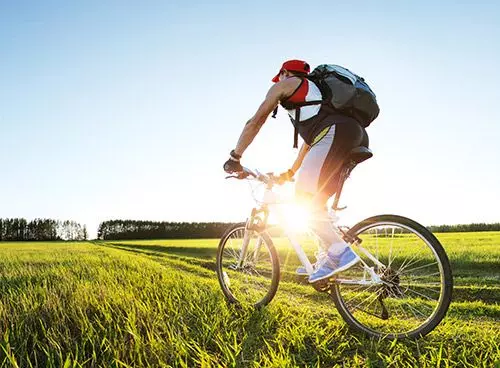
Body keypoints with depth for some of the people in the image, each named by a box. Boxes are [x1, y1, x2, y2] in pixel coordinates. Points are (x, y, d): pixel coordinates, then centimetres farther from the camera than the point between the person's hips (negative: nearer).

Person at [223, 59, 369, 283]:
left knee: (304, 195, -11)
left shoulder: (285, 84, 17)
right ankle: (327, 257, 7)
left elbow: (256, 121, 14)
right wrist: (289, 173, 45)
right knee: (315, 199, 13)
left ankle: (339, 252, -21)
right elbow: (311, 141, 41)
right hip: (358, 139, 9)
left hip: (335, 133, -9)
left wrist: (234, 157, 19)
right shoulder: (314, 91, 39)